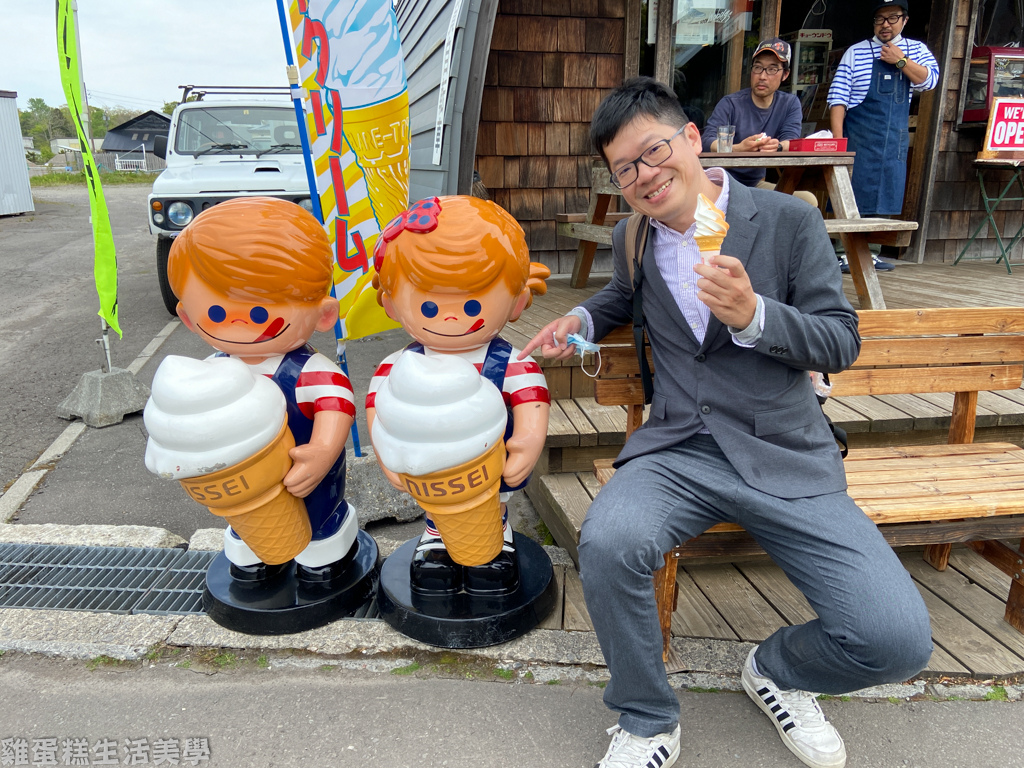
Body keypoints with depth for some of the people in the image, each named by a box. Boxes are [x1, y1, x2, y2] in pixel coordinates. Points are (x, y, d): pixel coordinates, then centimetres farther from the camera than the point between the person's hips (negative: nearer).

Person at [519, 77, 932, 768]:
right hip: (677, 452, 2)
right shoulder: (631, 237, 11)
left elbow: (842, 343, -1)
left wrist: (752, 314, -19)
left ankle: (778, 670, 20)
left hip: (783, 459, -1)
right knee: (608, 543, -32)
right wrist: (581, 320, 12)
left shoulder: (789, 221, -1)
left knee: (896, 640, -17)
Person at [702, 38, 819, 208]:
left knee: (809, 201, -13)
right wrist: (739, 148, -41)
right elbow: (706, 142, -20)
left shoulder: (790, 104, 9)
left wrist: (777, 146, -34)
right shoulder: (730, 104, -6)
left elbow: (791, 141, -8)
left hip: (757, 183, 5)